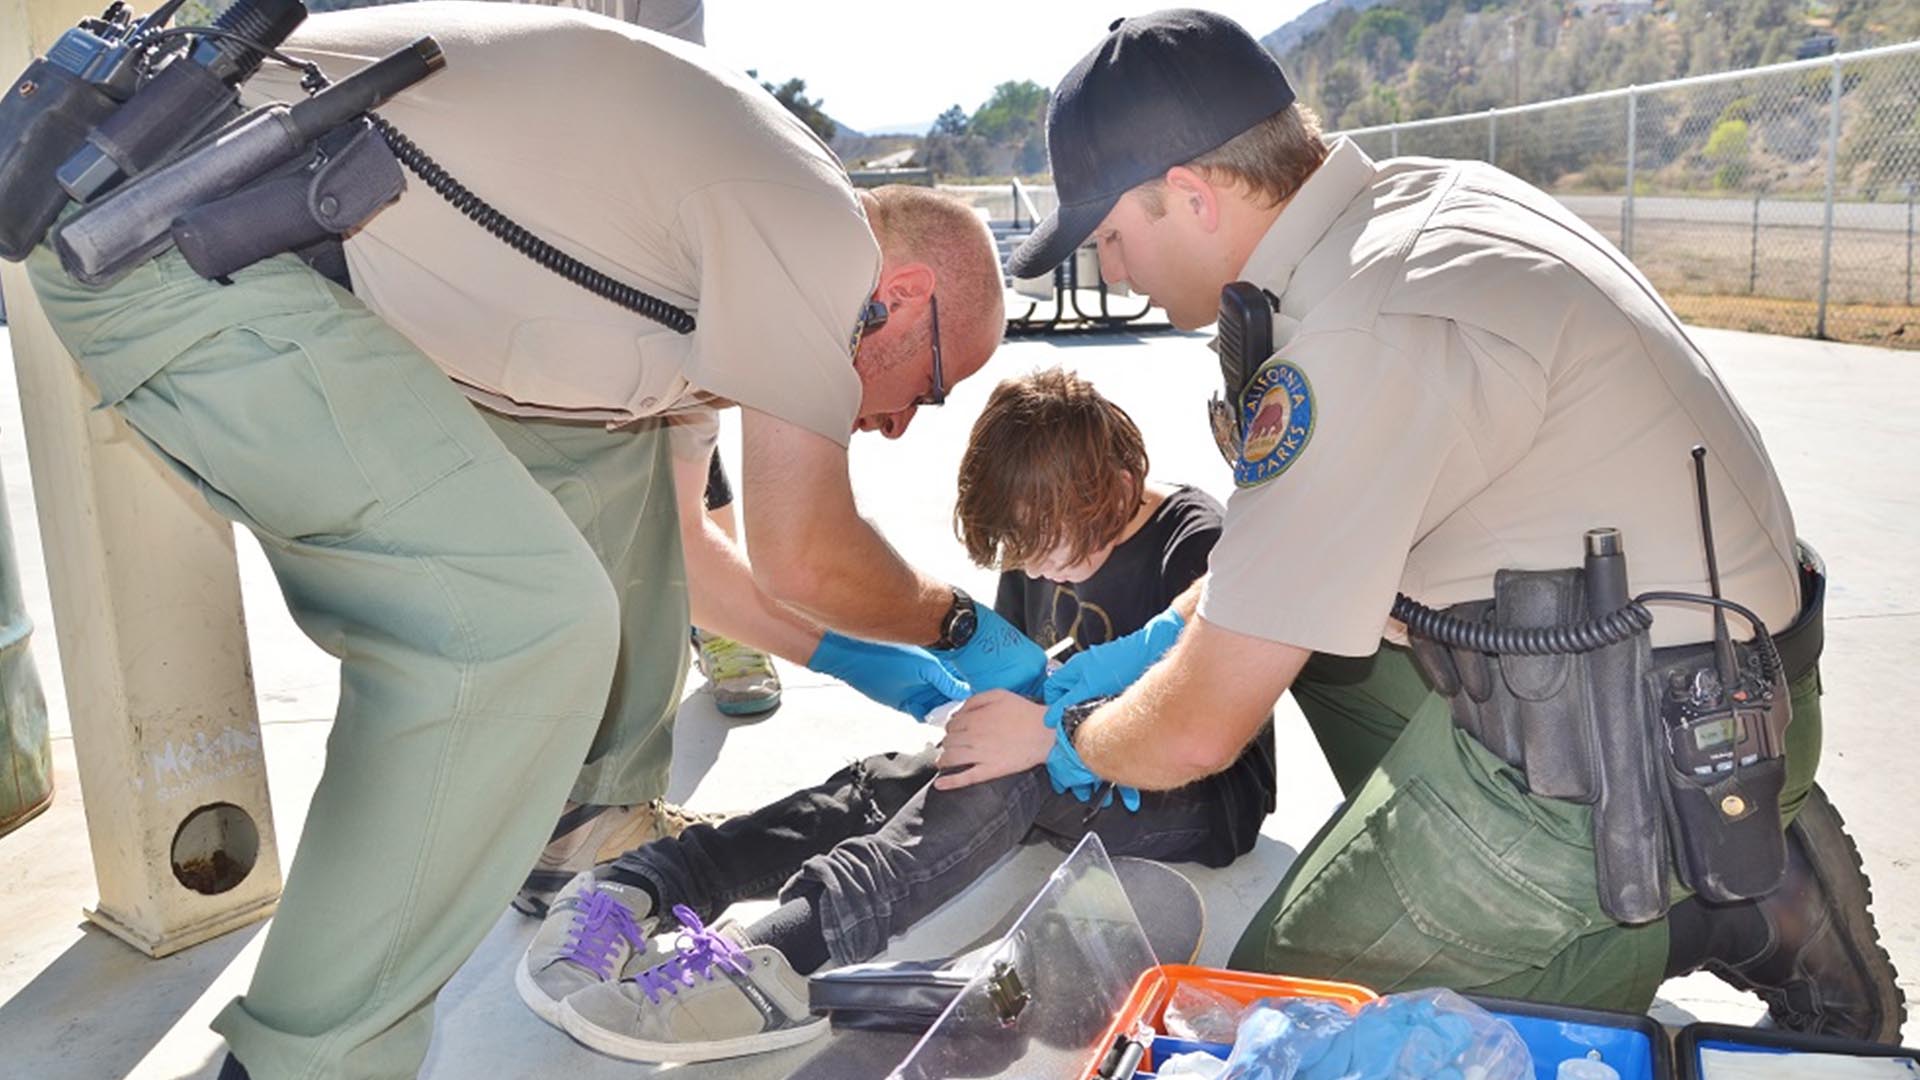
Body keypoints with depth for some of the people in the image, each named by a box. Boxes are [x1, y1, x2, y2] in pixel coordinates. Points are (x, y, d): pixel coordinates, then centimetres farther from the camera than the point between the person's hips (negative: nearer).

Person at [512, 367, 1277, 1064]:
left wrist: (1053, 733, -38)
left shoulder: (1196, 546, -17)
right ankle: (640, 886, -32)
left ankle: (784, 954, -52)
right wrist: (996, 711, -4)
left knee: (1025, 771, -36)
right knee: (884, 781, -17)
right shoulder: (1043, 543, 6)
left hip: (1199, 802, -7)